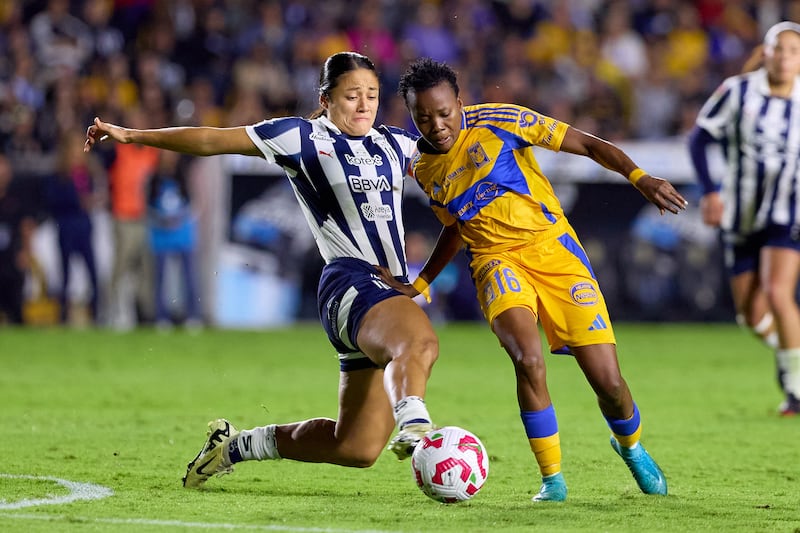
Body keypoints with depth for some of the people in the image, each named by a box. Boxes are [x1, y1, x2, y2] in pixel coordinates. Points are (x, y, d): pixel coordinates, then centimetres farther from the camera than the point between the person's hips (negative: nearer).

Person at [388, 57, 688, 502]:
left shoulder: (499, 122, -9)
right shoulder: (423, 168, 4)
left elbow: (586, 144, -7)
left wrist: (639, 177, -21)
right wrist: (420, 285, 17)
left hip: (552, 246, -2)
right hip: (496, 259, 2)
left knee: (607, 380, -7)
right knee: (528, 360, -30)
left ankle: (631, 446, 29)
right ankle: (553, 478, -12)